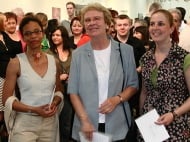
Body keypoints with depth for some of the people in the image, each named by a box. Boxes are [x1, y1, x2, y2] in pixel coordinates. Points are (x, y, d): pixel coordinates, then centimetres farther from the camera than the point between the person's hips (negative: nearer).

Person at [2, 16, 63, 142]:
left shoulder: (53, 61, 5)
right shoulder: (16, 63, -7)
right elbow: (7, 99, -7)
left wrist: (55, 103, -7)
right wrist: (34, 109, -18)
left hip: (50, 123, 4)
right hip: (25, 124, -4)